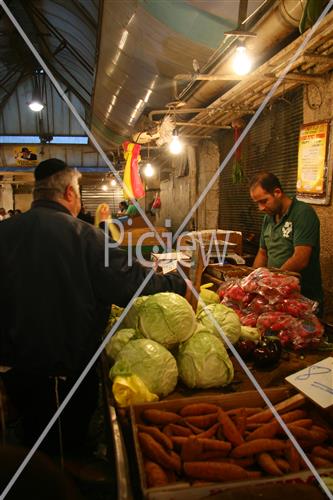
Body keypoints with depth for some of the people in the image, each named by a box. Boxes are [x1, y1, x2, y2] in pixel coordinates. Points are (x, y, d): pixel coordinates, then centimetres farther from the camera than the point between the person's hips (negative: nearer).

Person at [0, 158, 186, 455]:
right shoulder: (84, 236, -20)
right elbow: (135, 282, -19)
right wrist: (180, 284, -2)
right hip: (67, 367, -4)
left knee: (34, 435, 27)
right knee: (68, 444, 19)